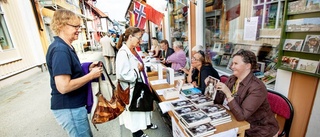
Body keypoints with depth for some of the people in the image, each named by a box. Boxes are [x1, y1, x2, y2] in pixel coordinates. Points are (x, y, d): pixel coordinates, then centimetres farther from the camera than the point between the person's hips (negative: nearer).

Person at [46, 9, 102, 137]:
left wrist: (88, 69, 1)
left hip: (73, 105, 10)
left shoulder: (65, 47, 9)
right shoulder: (60, 50, -23)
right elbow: (64, 86, -29)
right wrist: (91, 75, -20)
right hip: (69, 108, -10)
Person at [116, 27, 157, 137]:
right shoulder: (123, 53, -25)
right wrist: (138, 69, -20)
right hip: (131, 89, -8)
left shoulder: (133, 50, 4)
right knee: (134, 109, 13)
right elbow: (122, 75, -31)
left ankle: (145, 123, 48)